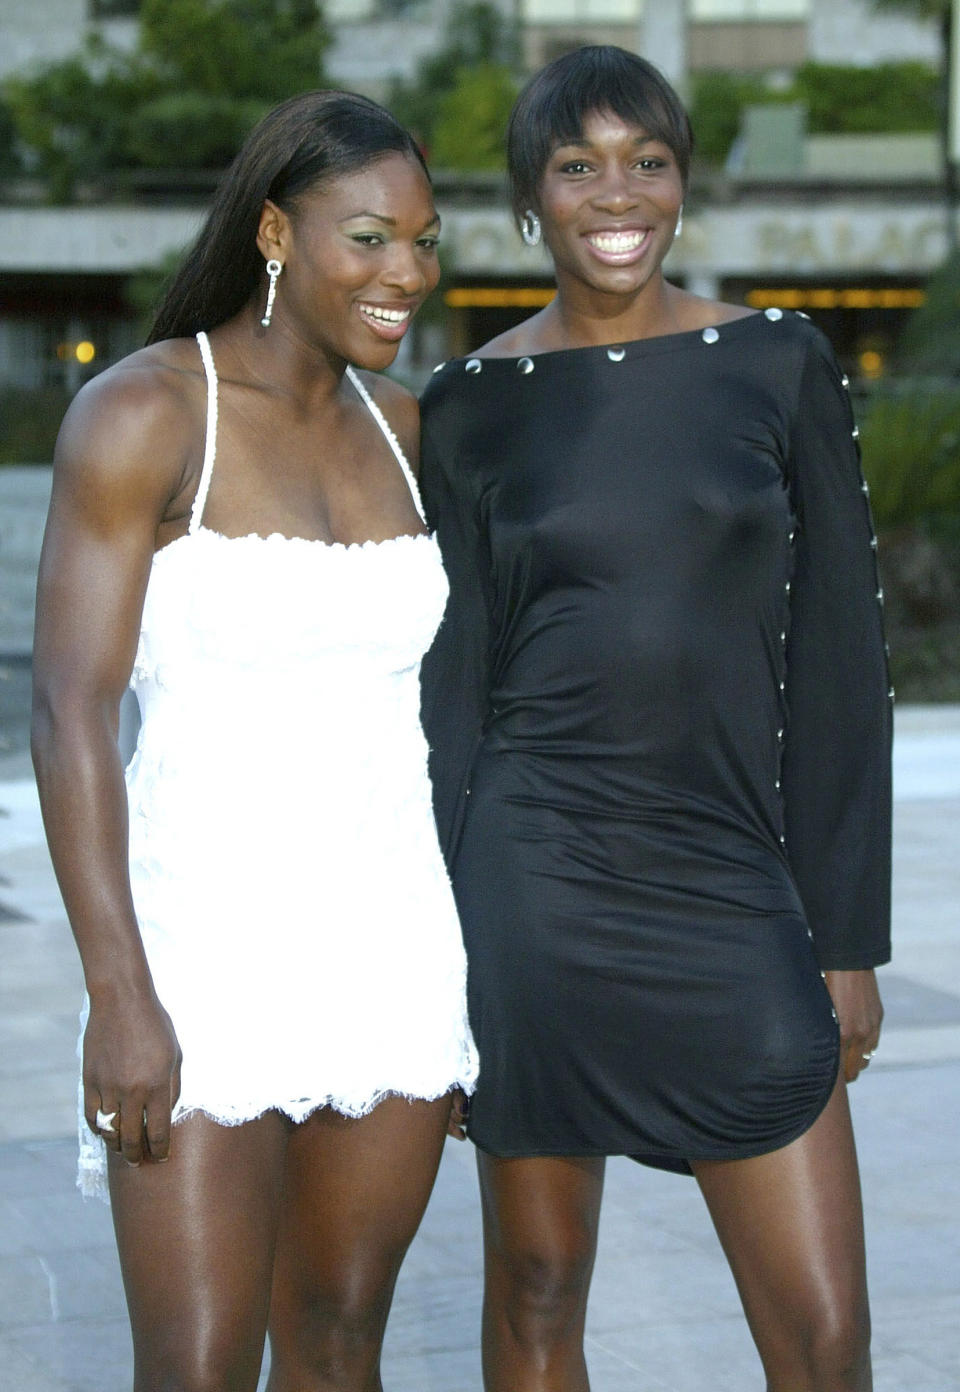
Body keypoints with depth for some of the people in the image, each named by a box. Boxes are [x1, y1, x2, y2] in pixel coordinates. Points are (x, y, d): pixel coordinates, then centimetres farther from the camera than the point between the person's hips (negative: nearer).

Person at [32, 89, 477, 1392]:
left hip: (388, 945, 6)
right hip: (207, 942, -6)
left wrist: (470, 975, 14)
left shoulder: (399, 428, 8)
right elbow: (69, 711, -15)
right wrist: (119, 996, -20)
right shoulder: (138, 415, -11)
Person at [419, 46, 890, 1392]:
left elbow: (840, 665, 2)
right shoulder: (472, 405, 3)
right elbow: (451, 687, 5)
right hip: (538, 883, 0)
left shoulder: (780, 366, 3)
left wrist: (848, 938, -1)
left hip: (736, 895, 0)